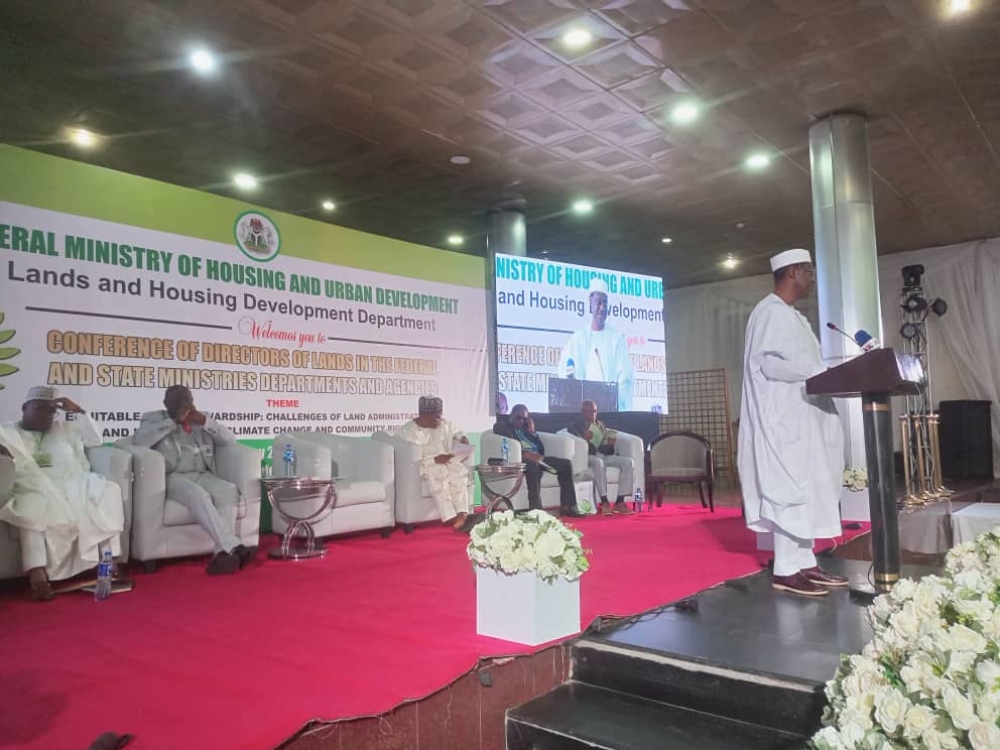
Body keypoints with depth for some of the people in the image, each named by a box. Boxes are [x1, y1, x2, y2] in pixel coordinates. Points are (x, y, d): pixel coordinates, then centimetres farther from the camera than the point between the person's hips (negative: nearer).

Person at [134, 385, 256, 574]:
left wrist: (204, 421, -4)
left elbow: (230, 440, 9)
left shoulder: (200, 419, 20)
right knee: (198, 494, -35)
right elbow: (139, 440, -11)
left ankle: (222, 553, -36)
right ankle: (233, 547, -42)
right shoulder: (153, 418, 11)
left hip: (202, 475, 4)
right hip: (172, 478, -4)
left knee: (229, 491, -28)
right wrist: (173, 421, -10)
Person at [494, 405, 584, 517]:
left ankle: (567, 507, -13)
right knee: (533, 465, -40)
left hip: (536, 458, 7)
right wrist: (524, 454, -22)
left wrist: (532, 431, 6)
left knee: (566, 463, -11)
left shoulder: (525, 428, 27)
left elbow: (541, 449, 18)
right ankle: (536, 509, -43)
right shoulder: (501, 426, 9)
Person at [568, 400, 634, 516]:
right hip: (588, 457, -5)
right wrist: (584, 439, -26)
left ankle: (620, 502, -26)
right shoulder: (575, 426, 9)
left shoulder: (600, 424, 25)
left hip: (604, 455, 6)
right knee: (598, 462, -40)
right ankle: (604, 503, -41)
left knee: (628, 461, -21)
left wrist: (611, 444, -4)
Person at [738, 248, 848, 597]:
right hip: (782, 420, -10)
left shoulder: (792, 316, 21)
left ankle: (804, 563, 15)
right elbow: (768, 362, -21)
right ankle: (786, 570, -4)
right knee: (790, 491, -9)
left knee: (806, 490, 10)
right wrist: (822, 372, -21)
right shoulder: (770, 311, -11)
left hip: (802, 418, 10)